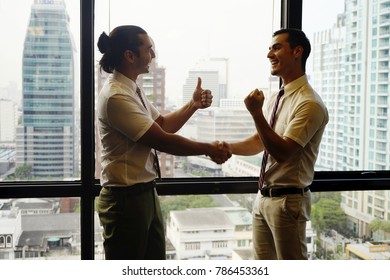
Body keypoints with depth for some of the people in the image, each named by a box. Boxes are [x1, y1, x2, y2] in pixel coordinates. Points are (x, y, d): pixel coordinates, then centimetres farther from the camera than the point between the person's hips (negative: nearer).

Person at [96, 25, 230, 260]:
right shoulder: (116, 97, -23)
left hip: (146, 193, 10)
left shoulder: (132, 90, 8)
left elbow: (163, 125, 15)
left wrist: (193, 105, 1)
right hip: (126, 198, -10)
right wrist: (208, 149, -11)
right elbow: (163, 141, -22)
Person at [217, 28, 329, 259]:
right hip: (264, 196, 9)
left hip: (288, 200, -9)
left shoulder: (309, 104, -19)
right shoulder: (273, 99, 10)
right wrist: (230, 147, -1)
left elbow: (281, 152, -24)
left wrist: (256, 113, -27)